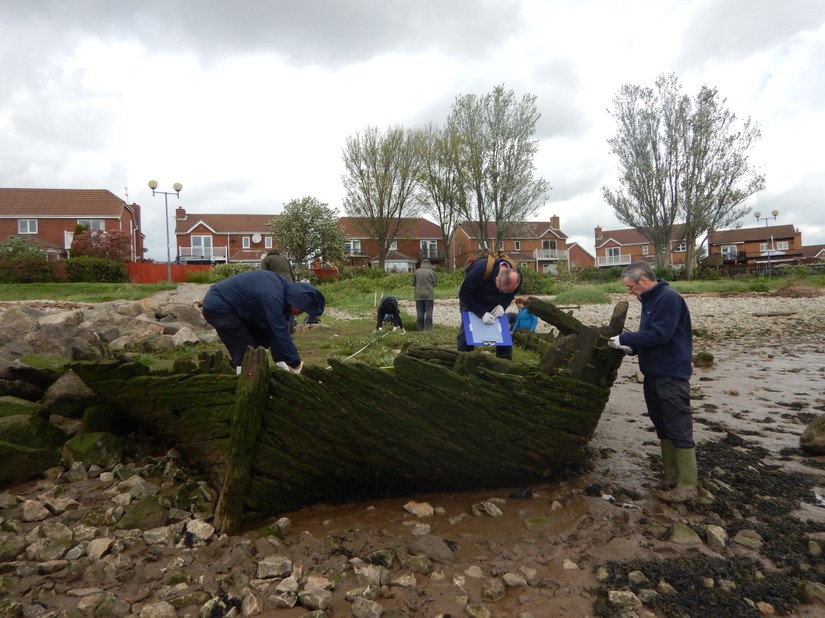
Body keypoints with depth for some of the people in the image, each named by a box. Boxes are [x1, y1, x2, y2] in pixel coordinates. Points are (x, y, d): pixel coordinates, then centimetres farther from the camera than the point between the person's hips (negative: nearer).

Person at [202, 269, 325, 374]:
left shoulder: (284, 287, -2)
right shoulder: (273, 296, -32)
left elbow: (280, 329, 2)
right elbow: (281, 333, -30)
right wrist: (296, 365, -22)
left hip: (233, 305, 10)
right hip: (217, 306, -10)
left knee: (263, 338, 11)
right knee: (246, 352, -11)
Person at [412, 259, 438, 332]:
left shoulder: (416, 272, -1)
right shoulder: (431, 272, -5)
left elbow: (413, 283, 4)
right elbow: (435, 283, -1)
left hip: (419, 295, 2)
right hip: (429, 295, -2)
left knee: (420, 311, 6)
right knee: (429, 311, 3)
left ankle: (419, 328, 8)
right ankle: (428, 327, 0)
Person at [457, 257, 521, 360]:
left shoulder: (516, 275, -25)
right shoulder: (481, 269, -39)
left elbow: (510, 295, -4)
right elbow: (464, 294, -30)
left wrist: (502, 306, -25)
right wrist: (482, 313, -36)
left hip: (493, 305, 4)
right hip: (471, 301, -3)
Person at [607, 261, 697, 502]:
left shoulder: (669, 298, -17)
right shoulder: (649, 301, 13)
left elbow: (659, 335, -24)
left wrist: (624, 338, -17)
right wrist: (630, 347, 1)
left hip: (671, 376, -10)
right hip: (653, 374, 10)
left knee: (679, 430, -3)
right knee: (663, 428, 16)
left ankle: (687, 485, 6)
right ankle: (671, 476, 27)